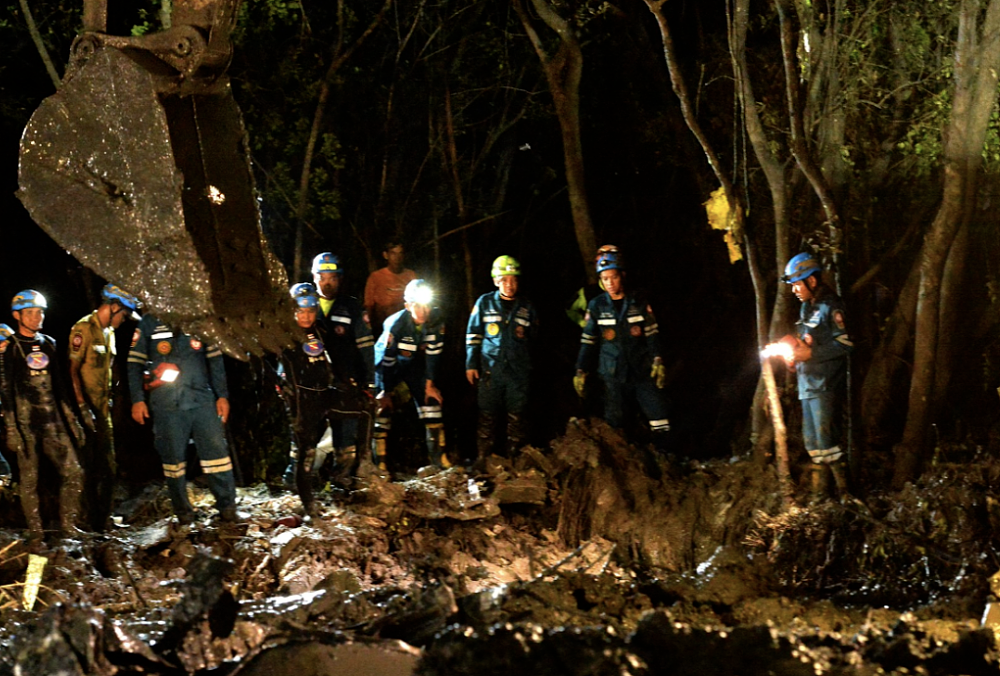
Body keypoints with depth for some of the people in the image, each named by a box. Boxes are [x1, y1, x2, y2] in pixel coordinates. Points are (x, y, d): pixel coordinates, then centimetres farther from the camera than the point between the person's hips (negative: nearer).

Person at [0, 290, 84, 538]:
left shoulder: (48, 344, 13)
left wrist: (71, 419, 15)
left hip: (52, 422, 5)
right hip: (26, 425, -5)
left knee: (73, 473, -1)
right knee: (30, 480, 0)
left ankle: (68, 525, 11)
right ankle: (35, 532, 9)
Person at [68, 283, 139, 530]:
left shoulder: (109, 332, 15)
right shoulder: (84, 329, -13)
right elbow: (72, 369, -17)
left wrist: (108, 402, 14)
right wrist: (83, 407, -22)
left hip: (103, 408, 9)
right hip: (86, 410, -9)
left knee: (108, 468, 11)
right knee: (90, 469, -6)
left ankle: (103, 519, 20)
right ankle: (90, 522, 0)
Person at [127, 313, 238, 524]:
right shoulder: (148, 323, 8)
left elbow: (215, 360, 14)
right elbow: (135, 364, 7)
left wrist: (222, 395, 8)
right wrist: (137, 400, 0)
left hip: (201, 398, 1)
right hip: (166, 404, -1)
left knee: (216, 449, -5)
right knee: (173, 456, 1)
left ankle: (227, 506, 2)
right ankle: (182, 511, 12)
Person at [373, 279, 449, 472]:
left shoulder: (435, 320, -21)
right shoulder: (396, 324, -31)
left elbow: (434, 352, -11)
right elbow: (387, 359, -24)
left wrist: (430, 384, -7)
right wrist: (386, 392, -17)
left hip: (414, 364, 4)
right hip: (388, 364, -4)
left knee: (430, 399, -6)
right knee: (383, 406, -11)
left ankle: (438, 455, 1)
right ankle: (379, 461, -8)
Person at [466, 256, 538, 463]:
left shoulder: (526, 307, 10)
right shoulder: (485, 303, 5)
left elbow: (535, 335, 22)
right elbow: (473, 335, 7)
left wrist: (525, 334, 3)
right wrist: (471, 364, 3)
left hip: (518, 371, 1)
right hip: (490, 369, -1)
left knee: (516, 417, 3)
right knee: (487, 417, -2)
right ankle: (483, 460, 3)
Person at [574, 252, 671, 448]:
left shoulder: (638, 304, 1)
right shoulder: (596, 306, 0)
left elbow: (652, 334, 5)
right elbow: (588, 341, 6)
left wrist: (658, 361, -6)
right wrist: (581, 371, 4)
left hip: (642, 372, 0)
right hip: (613, 375, 0)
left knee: (659, 415, -7)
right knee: (614, 423, 3)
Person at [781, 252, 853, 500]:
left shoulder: (830, 306, -12)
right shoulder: (806, 307, 16)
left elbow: (845, 344, -19)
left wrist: (810, 353, -20)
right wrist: (794, 354, 10)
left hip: (826, 386, -10)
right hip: (807, 384, 10)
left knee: (826, 441, -12)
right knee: (812, 442, 12)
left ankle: (845, 493, -7)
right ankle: (818, 494, 18)